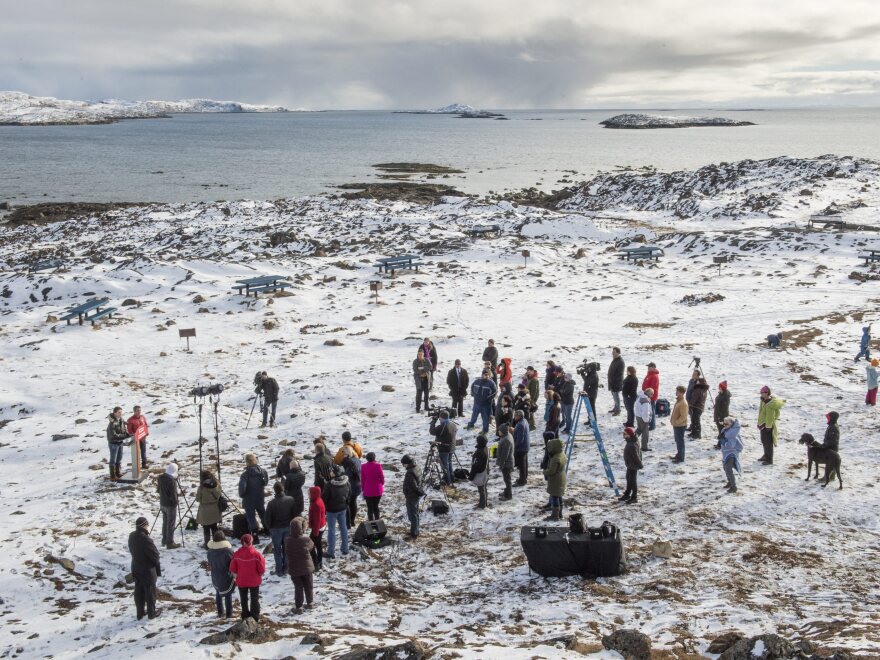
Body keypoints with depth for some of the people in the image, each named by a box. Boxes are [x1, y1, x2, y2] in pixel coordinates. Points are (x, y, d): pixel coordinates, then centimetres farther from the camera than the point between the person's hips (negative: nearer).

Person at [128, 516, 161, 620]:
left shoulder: (132, 536, -6)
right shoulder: (146, 540, -31)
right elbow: (155, 555, -22)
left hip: (136, 569, 7)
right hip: (148, 570, -7)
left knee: (139, 591, 18)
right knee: (150, 591, 12)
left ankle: (140, 613, 29)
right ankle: (152, 612, 26)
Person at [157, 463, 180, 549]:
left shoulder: (160, 477, 0)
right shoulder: (172, 480, -25)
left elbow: (158, 489, 12)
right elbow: (173, 494, -22)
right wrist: (175, 502, -8)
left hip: (162, 503, 8)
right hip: (170, 505, -8)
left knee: (165, 522, 20)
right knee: (171, 524, 1)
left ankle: (164, 540, 30)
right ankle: (170, 543, 5)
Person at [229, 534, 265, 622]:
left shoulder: (237, 554, -15)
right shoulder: (257, 554, -20)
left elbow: (232, 569, -6)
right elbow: (262, 569, -14)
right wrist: (258, 574, 8)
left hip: (241, 581, 1)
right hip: (254, 581, -1)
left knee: (244, 599, 18)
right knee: (254, 599, 14)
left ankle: (245, 617, 26)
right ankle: (255, 617, 16)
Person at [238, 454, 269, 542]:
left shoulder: (245, 474, -23)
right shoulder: (262, 471, -5)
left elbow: (242, 487, -29)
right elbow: (266, 482, 8)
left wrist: (241, 495, -9)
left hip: (249, 500, -5)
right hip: (260, 498, 5)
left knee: (251, 518, 3)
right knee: (263, 514, 25)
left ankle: (255, 537, 3)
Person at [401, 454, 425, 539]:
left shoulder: (410, 473, -27)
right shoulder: (415, 469, 4)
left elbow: (414, 486, -26)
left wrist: (421, 492, -13)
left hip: (411, 497, -10)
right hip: (415, 496, 10)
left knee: (412, 516, 0)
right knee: (415, 514, 20)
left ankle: (414, 535, 7)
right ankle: (415, 532, 32)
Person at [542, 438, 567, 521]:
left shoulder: (555, 459, -27)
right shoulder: (562, 455, 4)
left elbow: (551, 471, -26)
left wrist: (545, 471, -7)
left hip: (555, 480, -10)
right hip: (561, 479, 10)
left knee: (554, 497, -1)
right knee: (559, 497, 19)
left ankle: (555, 515, 4)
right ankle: (559, 514, 28)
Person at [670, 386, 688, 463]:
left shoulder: (683, 403, -25)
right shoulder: (678, 400, 7)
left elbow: (684, 416, -26)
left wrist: (676, 422, -20)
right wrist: (672, 419, 12)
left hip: (680, 426, -10)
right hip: (676, 425, 10)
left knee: (680, 441, 0)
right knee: (677, 440, 21)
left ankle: (681, 458, 8)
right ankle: (679, 454, 34)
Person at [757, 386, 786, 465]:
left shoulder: (769, 404, -26)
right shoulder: (763, 401, 6)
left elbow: (770, 416, -24)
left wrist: (768, 426, -22)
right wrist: (759, 423, 21)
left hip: (767, 425, -11)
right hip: (763, 424, 11)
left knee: (768, 442, -3)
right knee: (764, 441, 22)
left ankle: (769, 460, 4)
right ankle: (766, 456, 38)